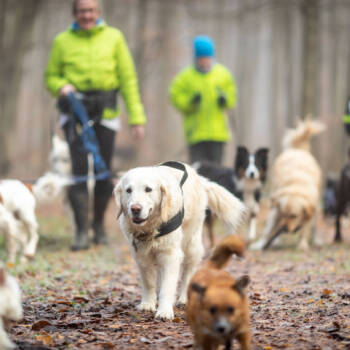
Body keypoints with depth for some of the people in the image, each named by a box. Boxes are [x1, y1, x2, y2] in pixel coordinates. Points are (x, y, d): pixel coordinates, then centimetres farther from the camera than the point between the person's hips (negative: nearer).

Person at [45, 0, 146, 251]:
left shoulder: (113, 37, 6)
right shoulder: (63, 41, 6)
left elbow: (128, 78, 6)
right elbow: (51, 76, 14)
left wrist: (137, 117, 0)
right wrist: (62, 87, -10)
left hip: (106, 111, 1)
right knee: (80, 169, -12)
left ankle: (99, 223, 25)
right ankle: (82, 231, -10)